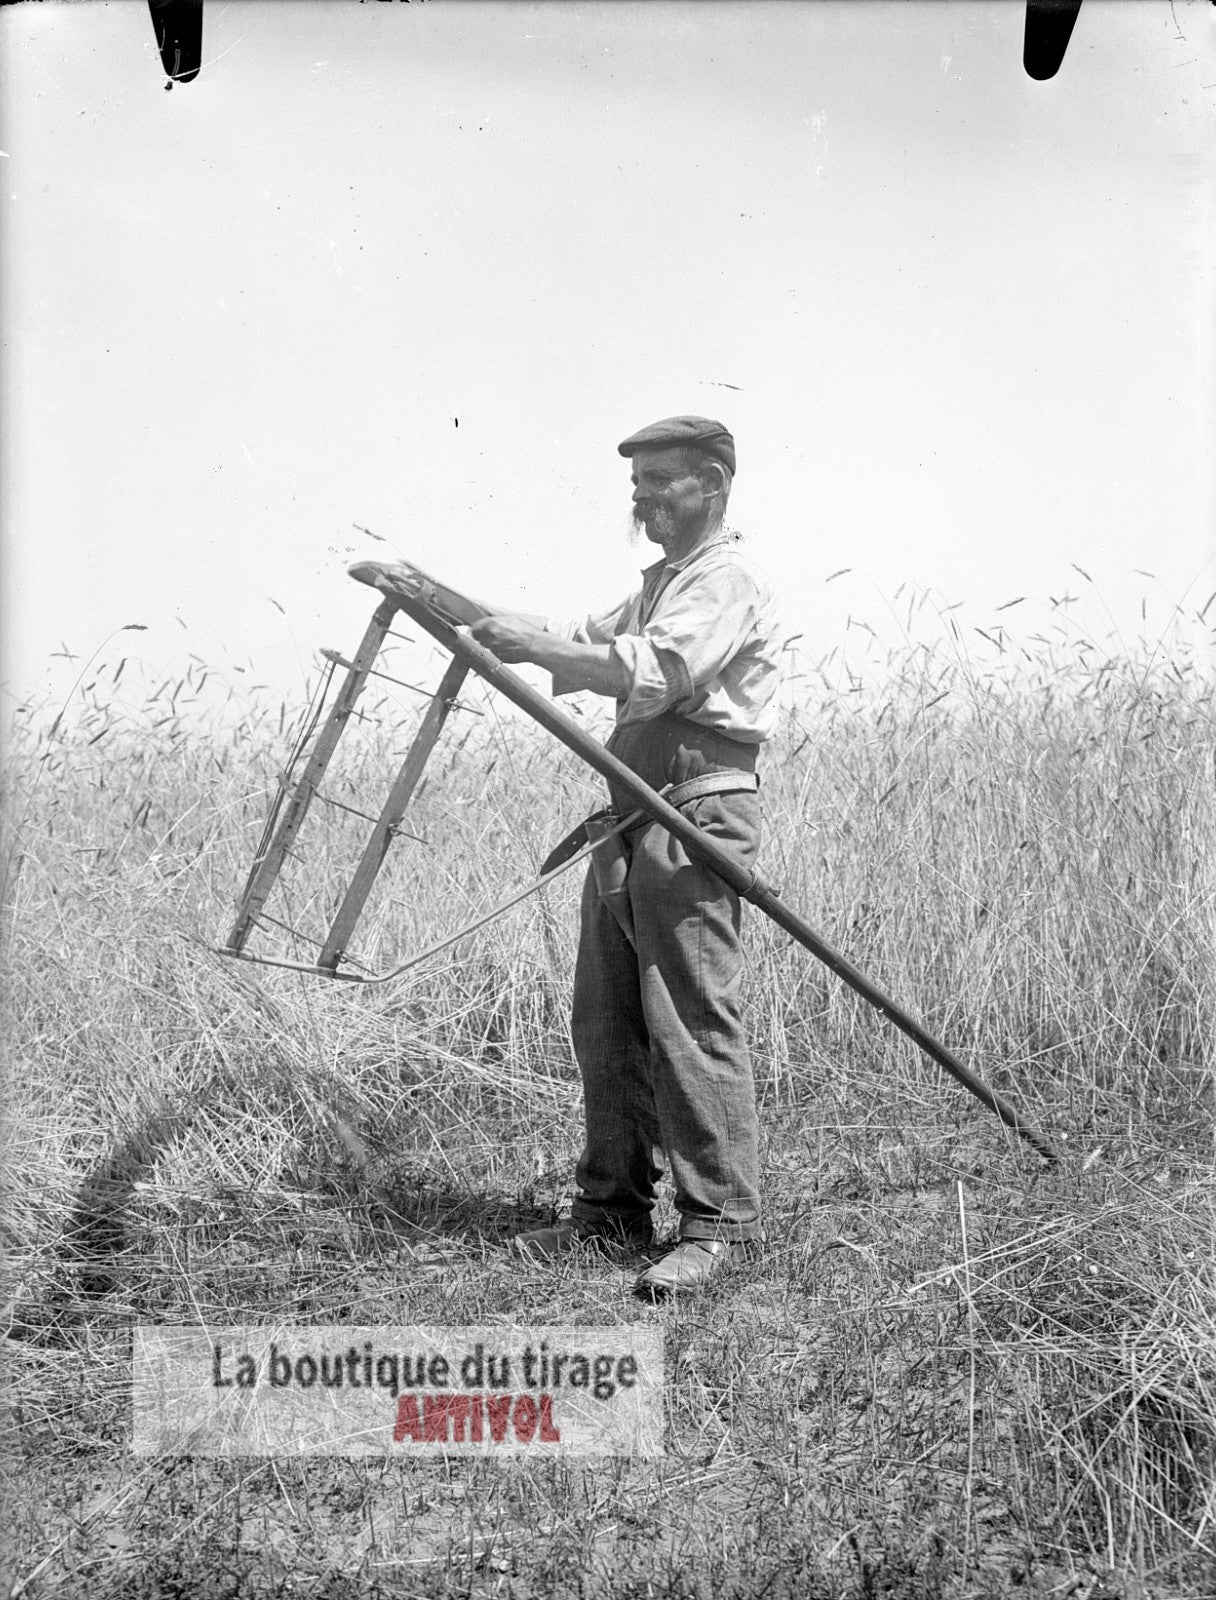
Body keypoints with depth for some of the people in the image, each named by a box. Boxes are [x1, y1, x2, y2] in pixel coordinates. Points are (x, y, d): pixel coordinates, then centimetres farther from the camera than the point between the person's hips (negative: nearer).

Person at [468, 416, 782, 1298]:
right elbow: (586, 648, 19)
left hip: (696, 817, -10)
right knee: (607, 1024, 11)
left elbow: (652, 673, -22)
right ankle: (613, 1206, 21)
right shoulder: (658, 585, 25)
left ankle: (721, 1224, 1)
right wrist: (505, 631, 3)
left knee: (691, 1025, -8)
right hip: (631, 818, 10)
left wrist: (533, 643, -24)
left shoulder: (729, 582, -7)